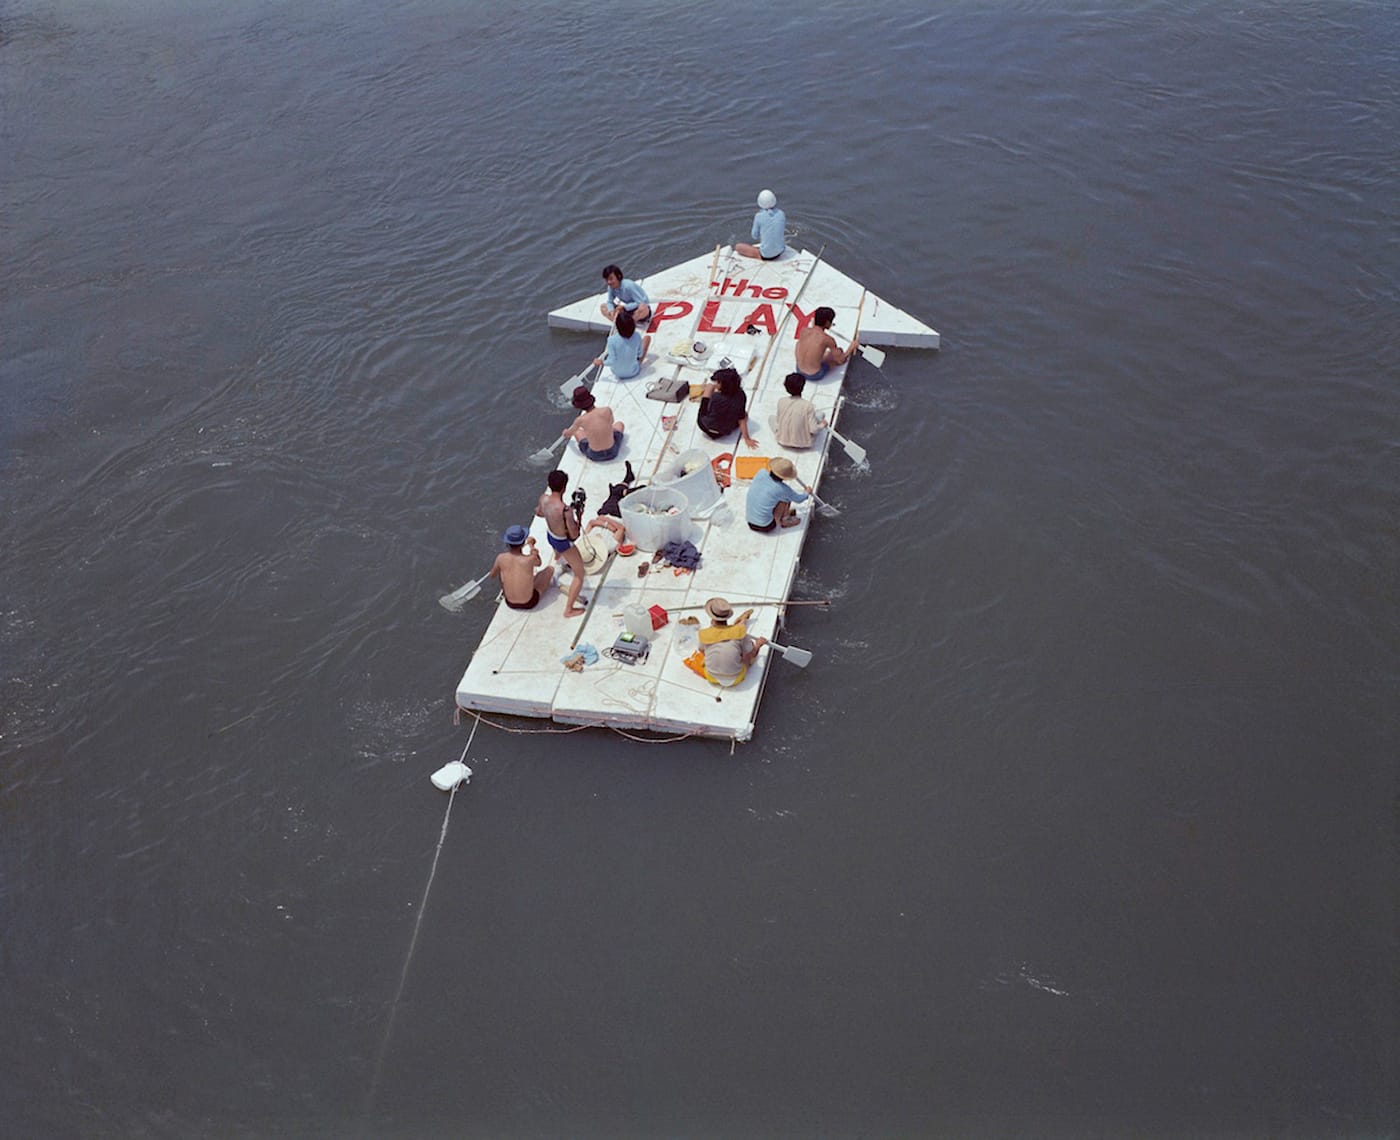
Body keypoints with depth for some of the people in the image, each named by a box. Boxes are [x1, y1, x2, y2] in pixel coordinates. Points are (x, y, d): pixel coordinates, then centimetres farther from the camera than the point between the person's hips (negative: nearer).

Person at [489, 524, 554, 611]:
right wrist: (531, 545, 13)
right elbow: (538, 563, 4)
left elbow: (492, 575, 5)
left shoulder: (501, 558, -17)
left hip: (510, 603, 3)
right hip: (529, 603, -3)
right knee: (550, 568, 14)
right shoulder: (531, 558, -24)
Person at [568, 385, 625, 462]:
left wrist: (565, 432, 31)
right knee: (619, 423, 29)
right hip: (612, 452, 0)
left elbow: (569, 433, 6)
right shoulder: (607, 410, -20)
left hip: (594, 456, 0)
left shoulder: (580, 420, -17)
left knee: (577, 431, 28)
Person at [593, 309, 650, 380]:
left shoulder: (612, 340, -30)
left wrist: (600, 362, -7)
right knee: (647, 338, 14)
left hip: (618, 374, 0)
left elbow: (612, 361, -24)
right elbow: (640, 354, -11)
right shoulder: (637, 336, -25)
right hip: (634, 372, 0)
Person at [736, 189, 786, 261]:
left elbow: (755, 236, -3)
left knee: (738, 247, 12)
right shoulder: (781, 214, -5)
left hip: (766, 255, -6)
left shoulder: (759, 216, -15)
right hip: (780, 251, 6)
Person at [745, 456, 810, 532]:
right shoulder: (782, 489, -17)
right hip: (765, 527, -6)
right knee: (786, 496, 0)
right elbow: (799, 499, 4)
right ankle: (784, 521, 15)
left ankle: (785, 513, 33)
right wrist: (807, 492, 24)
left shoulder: (761, 474, -8)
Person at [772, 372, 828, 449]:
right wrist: (822, 424, 1)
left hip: (782, 440, 2)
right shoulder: (808, 405, -23)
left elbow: (778, 421, 0)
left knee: (773, 415, 26)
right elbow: (813, 430, -20)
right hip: (801, 443, -2)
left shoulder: (781, 401, -15)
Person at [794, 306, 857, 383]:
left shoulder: (803, 330, -10)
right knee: (839, 350, 16)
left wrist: (811, 326, 27)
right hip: (815, 375, -4)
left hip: (799, 371, 4)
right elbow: (841, 361, -11)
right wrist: (852, 346, 4)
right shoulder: (828, 339, -22)